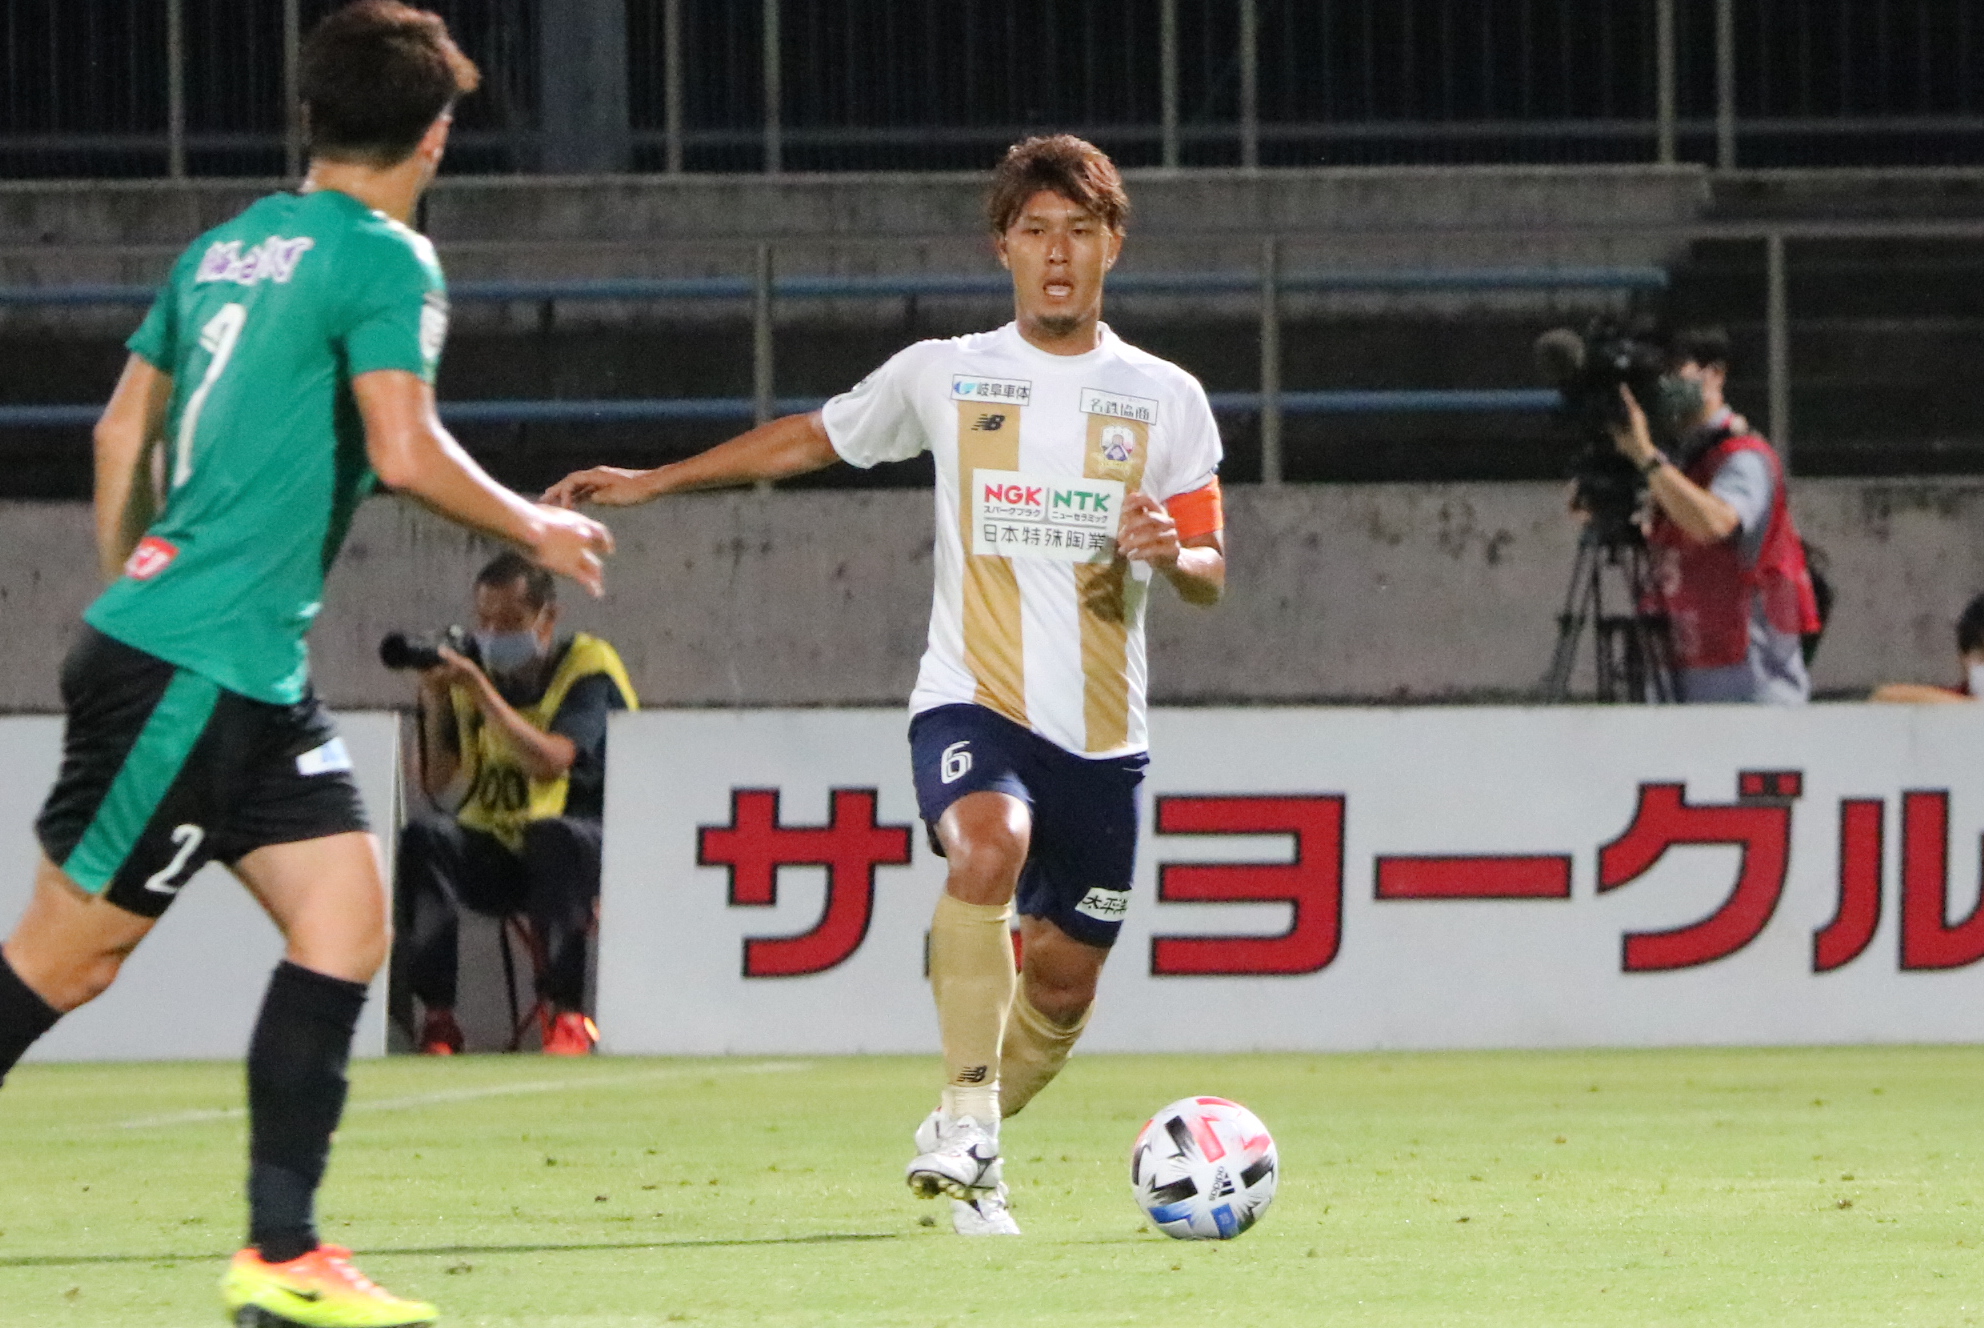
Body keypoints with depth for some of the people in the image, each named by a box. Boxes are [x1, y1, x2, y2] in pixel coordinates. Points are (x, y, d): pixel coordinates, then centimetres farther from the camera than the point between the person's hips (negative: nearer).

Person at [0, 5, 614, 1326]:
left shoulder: (227, 246, 14)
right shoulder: (384, 260, -10)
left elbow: (121, 431, 21)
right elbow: (405, 452, -17)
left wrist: (131, 587, 30)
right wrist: (536, 528, -2)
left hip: (254, 675, 9)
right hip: (194, 668, -9)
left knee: (346, 920, 4)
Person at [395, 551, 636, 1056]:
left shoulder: (587, 668, -6)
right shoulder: (468, 674, 7)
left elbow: (549, 762, -24)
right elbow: (445, 791, 0)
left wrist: (480, 691, -26)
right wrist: (434, 709, -13)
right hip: (490, 854, 4)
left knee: (554, 835, -38)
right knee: (423, 838, -25)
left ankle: (567, 1015, -34)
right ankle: (437, 1018, -29)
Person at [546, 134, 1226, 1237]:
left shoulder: (1166, 399, 6)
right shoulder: (942, 376, 5)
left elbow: (1212, 572, 8)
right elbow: (813, 440, 21)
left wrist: (1170, 552, -16)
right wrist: (653, 482, 20)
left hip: (1103, 732, 2)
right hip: (972, 699, -2)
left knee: (1062, 987, 6)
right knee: (992, 844, -34)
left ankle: (966, 1150, 31)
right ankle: (968, 1116, -33)